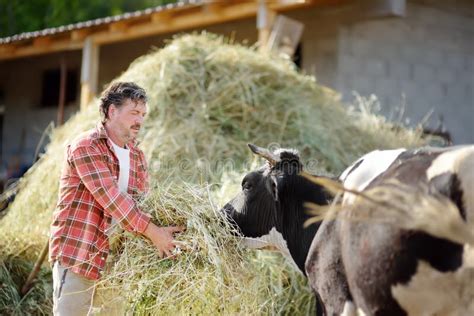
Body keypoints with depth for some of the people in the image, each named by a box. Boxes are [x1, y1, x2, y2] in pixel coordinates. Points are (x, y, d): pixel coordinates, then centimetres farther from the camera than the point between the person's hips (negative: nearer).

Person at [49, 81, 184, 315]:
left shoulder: (137, 156, 14)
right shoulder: (86, 146, -10)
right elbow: (110, 197, -20)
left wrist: (162, 234, -10)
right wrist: (152, 232, -24)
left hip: (114, 258, 7)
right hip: (78, 254, -7)